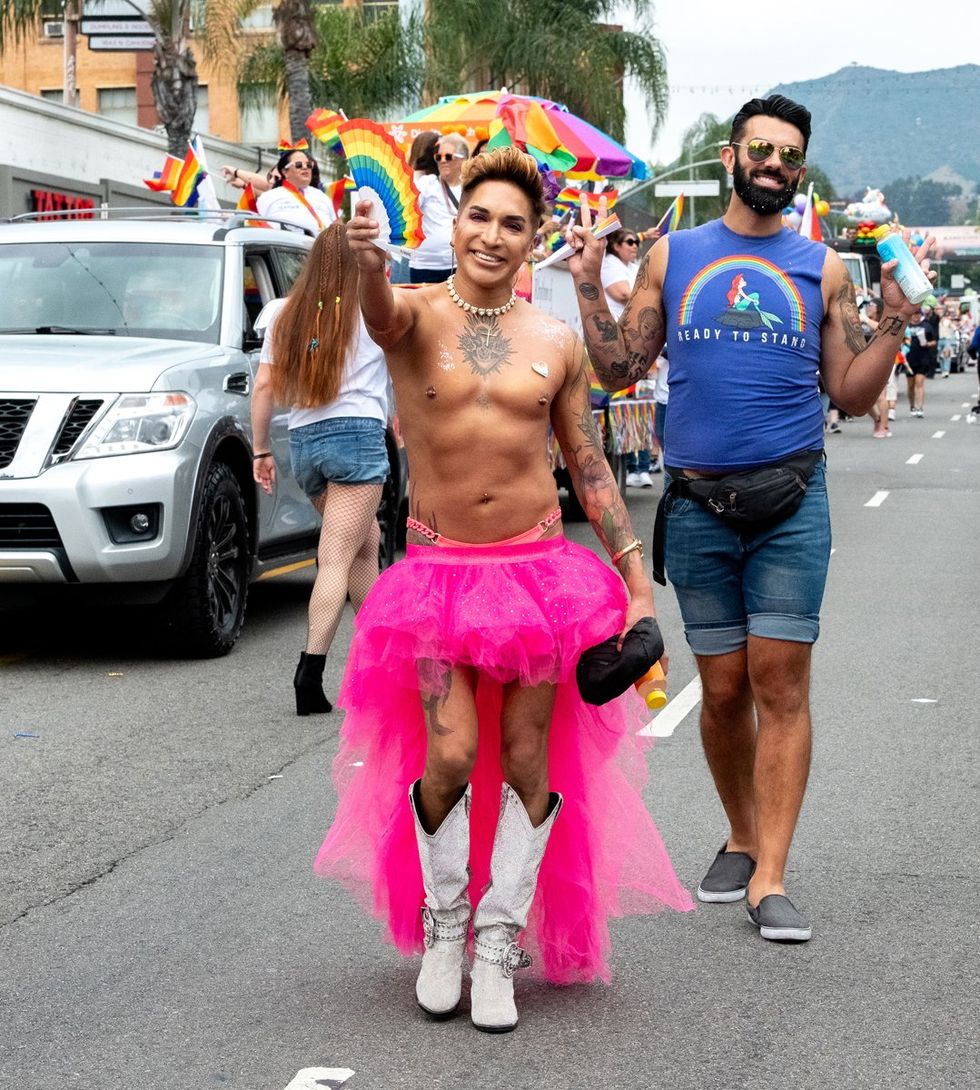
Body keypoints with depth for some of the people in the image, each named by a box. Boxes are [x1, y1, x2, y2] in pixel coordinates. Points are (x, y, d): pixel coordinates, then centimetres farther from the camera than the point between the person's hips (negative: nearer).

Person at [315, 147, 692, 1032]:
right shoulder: (417, 316, -2)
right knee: (450, 757, -10)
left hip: (539, 569, 2)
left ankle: (499, 945, 19)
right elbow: (382, 313, -28)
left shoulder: (556, 343, 5)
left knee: (527, 762, 3)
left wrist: (637, 577, 3)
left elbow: (590, 465, 9)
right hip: (439, 570, -2)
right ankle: (441, 924, 17)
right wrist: (370, 262, -53)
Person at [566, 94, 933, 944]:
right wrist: (588, 287, -1)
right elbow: (620, 370, 8)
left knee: (781, 682, -6)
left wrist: (896, 315, -3)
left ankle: (770, 879, -3)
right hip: (698, 504, 1)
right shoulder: (673, 255, 9)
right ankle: (742, 839, 27)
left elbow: (852, 394, 8)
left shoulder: (823, 268, 8)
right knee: (723, 690, 7)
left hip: (792, 501, -1)